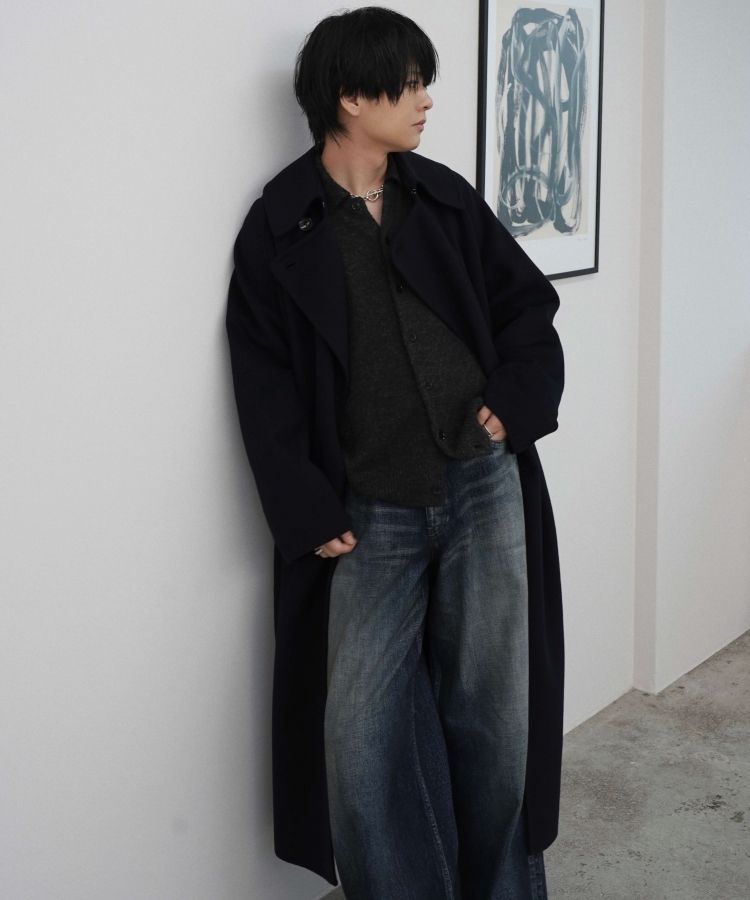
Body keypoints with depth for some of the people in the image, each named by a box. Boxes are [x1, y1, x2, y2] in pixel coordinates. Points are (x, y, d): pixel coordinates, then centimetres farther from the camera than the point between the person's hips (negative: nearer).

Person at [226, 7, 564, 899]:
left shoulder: (445, 197, 8)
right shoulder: (279, 229, -2)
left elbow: (526, 305, 15)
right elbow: (265, 387, -3)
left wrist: (516, 401, -2)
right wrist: (309, 514, -9)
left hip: (485, 488, 3)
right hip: (370, 514, -2)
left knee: (493, 708, 9)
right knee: (363, 731, -2)